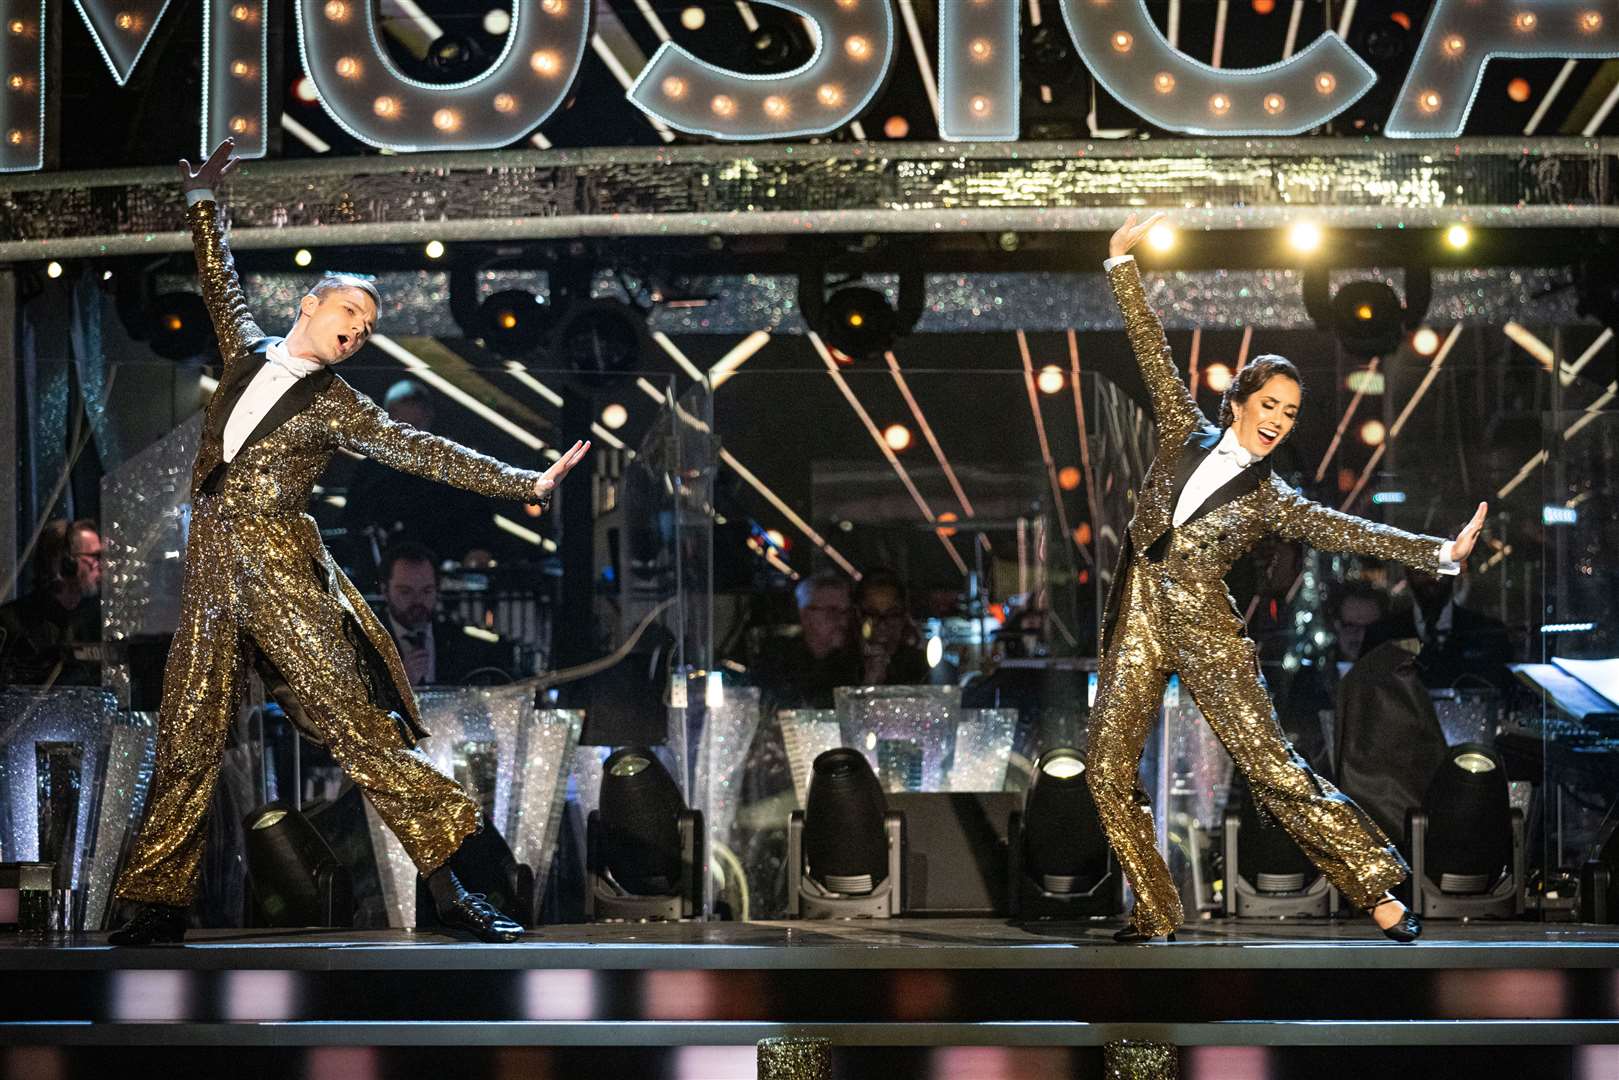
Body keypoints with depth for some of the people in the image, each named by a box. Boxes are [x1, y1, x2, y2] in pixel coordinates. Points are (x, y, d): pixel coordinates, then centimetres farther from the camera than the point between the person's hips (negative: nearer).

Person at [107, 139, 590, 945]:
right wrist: (201, 203, 35)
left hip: (279, 564, -4)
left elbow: (423, 453, 0)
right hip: (210, 569, 4)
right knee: (187, 737, 4)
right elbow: (219, 282, 29)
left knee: (352, 715, -11)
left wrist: (527, 484, -6)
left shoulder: (336, 407, 4)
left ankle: (446, 885, -11)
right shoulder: (248, 350, 14)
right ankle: (160, 904, 12)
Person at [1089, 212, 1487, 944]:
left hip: (1204, 628, -3)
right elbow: (1152, 351, 11)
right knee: (1107, 772, -2)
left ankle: (1377, 888, -4)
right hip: (1135, 622, 3)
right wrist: (1122, 263, 10)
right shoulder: (1186, 434, 11)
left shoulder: (1270, 498, 6)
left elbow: (1346, 531, -1)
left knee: (1270, 767, -9)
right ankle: (1154, 911, 8)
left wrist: (1440, 552, -10)